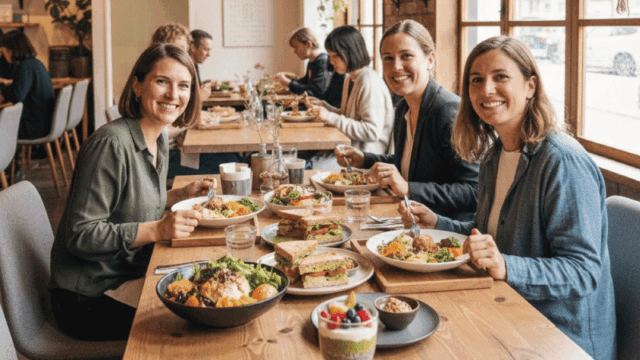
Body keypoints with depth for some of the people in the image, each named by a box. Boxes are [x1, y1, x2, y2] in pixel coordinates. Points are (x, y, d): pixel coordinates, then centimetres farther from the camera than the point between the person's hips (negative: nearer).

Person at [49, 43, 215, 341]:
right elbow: (80, 235, -23)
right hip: (89, 299, -9)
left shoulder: (159, 139, 6)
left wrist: (181, 195, 5)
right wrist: (156, 230, -28)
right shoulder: (111, 144, -22)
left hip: (132, 276, 9)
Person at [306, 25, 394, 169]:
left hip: (366, 154, -9)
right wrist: (322, 105, 8)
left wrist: (331, 117, -20)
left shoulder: (369, 83, -16)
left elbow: (372, 131, -22)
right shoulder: (350, 80, 14)